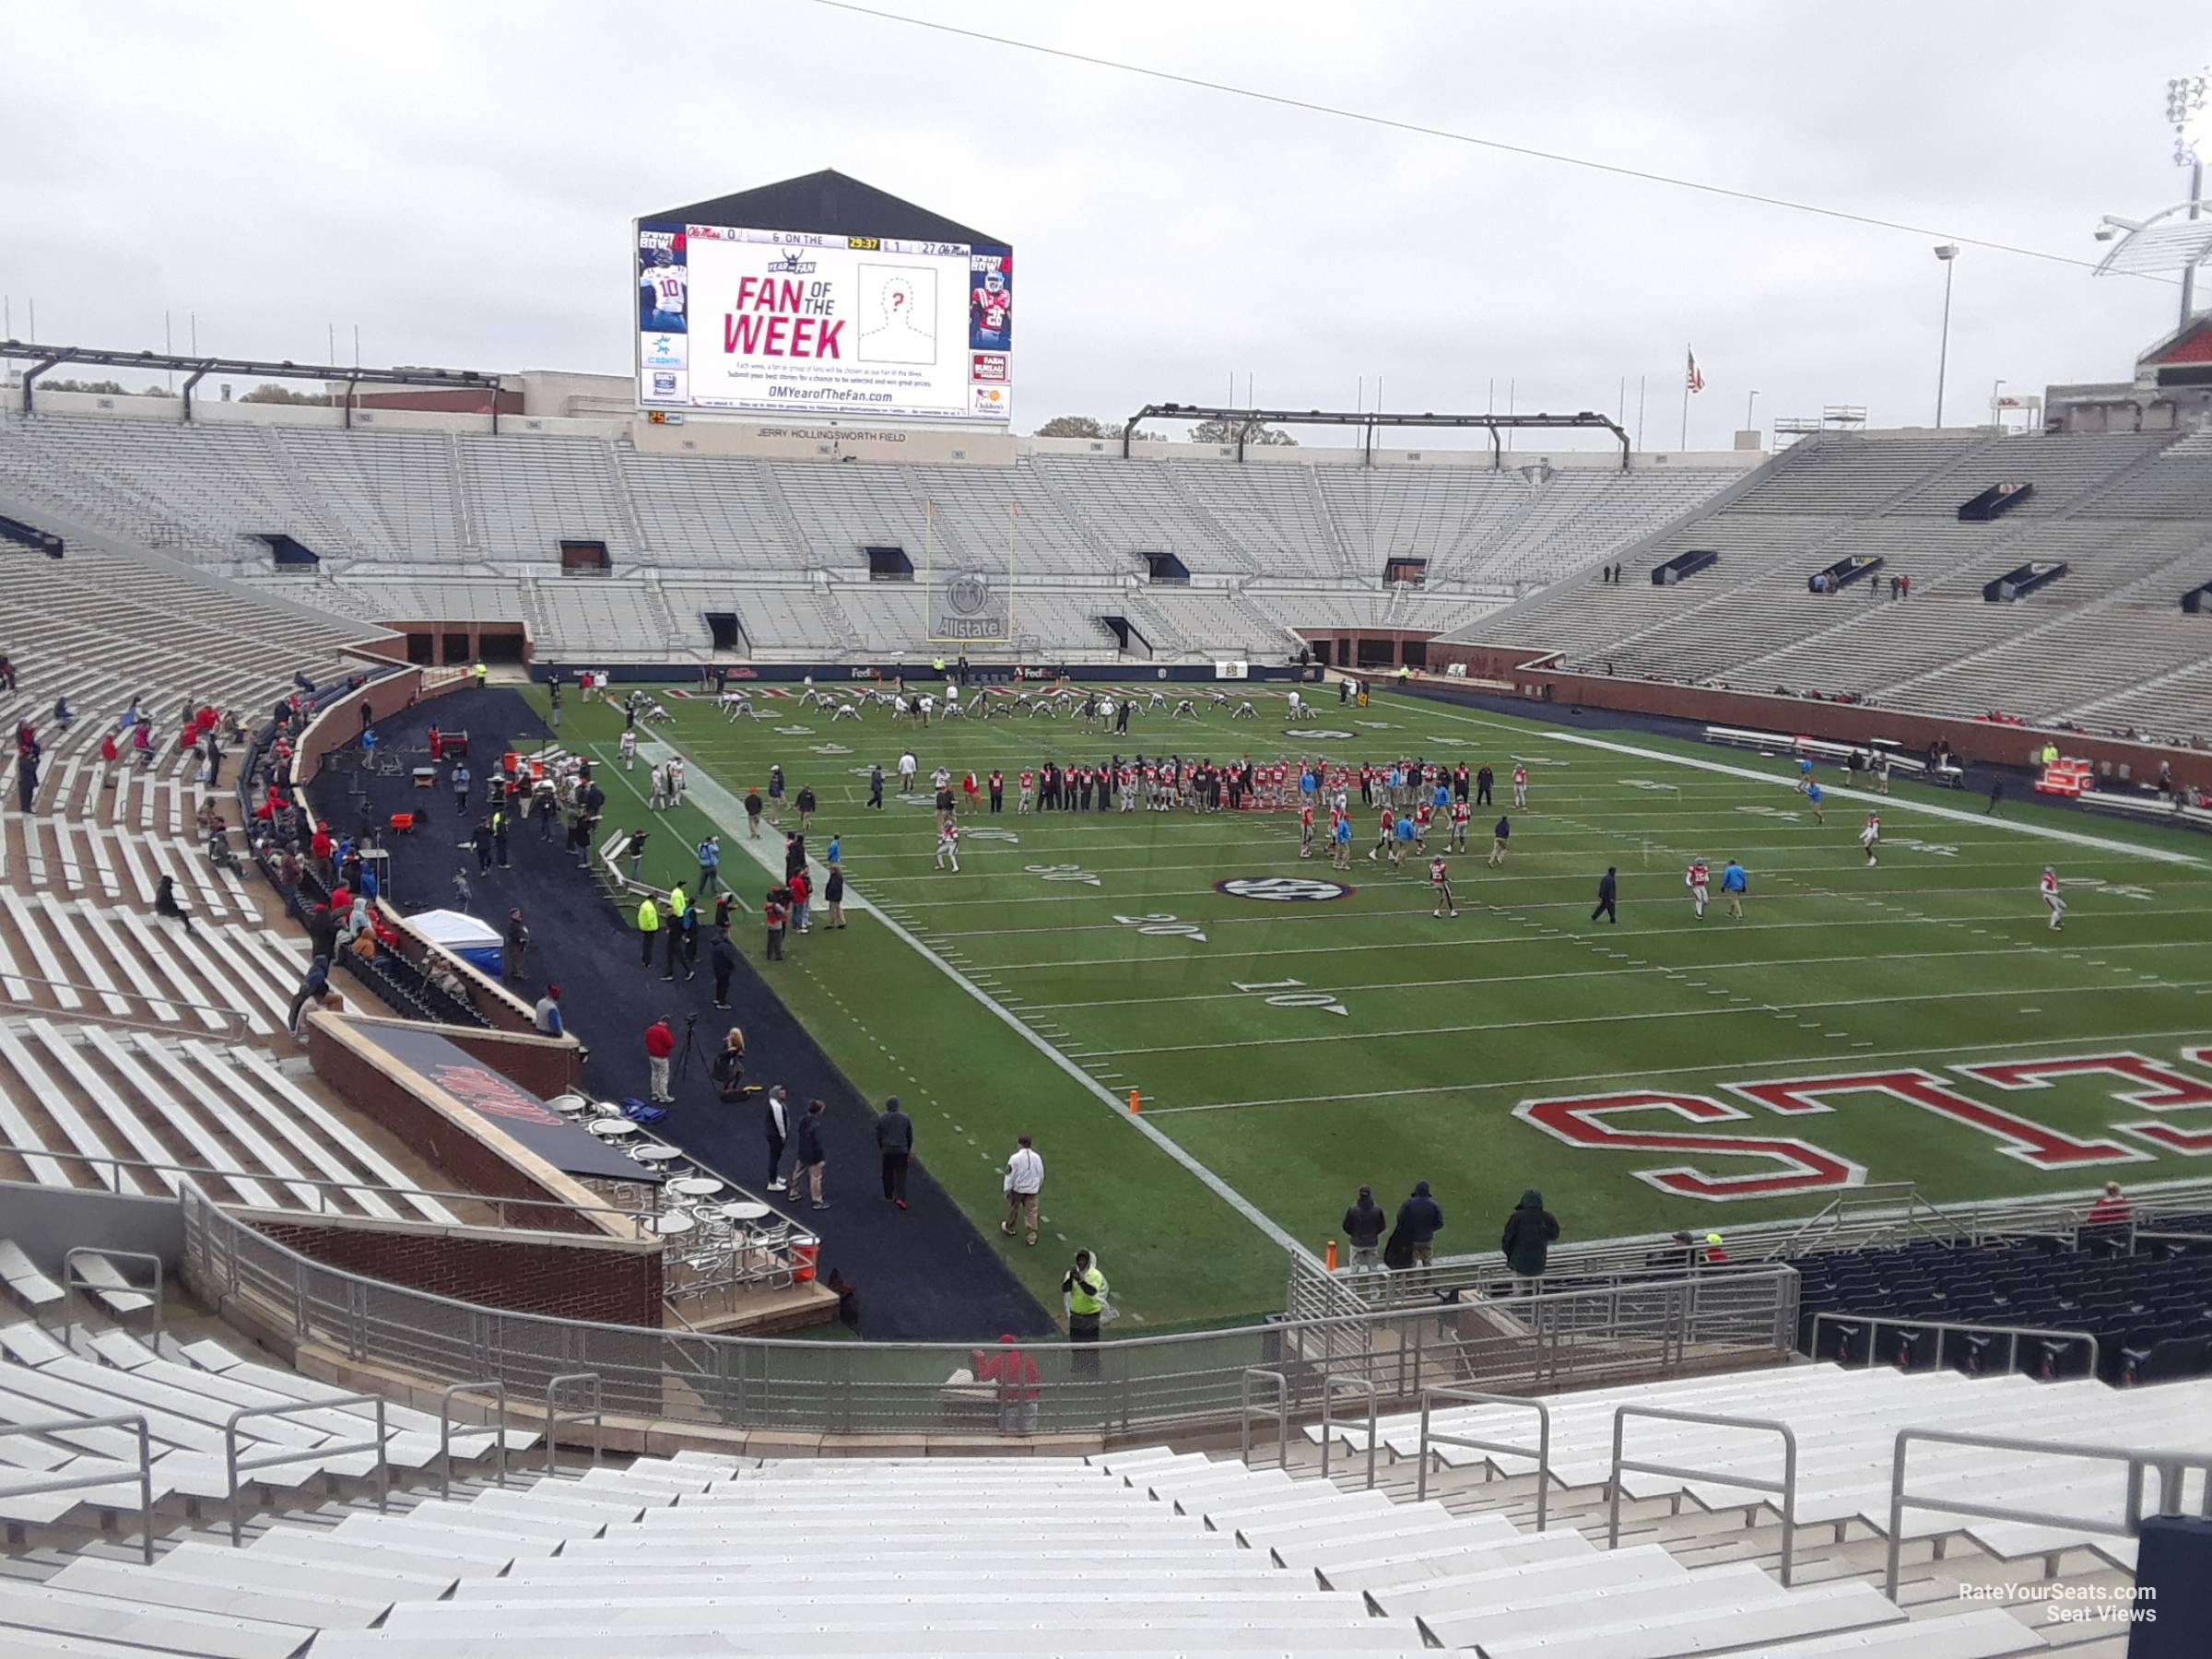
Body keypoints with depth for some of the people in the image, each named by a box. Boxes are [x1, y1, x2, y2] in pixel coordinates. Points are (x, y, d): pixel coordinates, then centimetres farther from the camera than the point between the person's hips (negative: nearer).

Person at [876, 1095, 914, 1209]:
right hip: (902, 1150, 0)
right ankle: (900, 1198, -10)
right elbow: (910, 1136, 3)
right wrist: (909, 1150, 16)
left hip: (887, 1150, 0)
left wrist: (880, 1149, 18)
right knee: (901, 1174, 3)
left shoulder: (881, 1119, -6)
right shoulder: (905, 1118, -4)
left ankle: (889, 1195, 31)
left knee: (888, 1174, 18)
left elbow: (878, 1136, 2)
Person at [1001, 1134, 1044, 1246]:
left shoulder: (1015, 1158, -17)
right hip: (1032, 1190, 3)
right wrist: (1039, 1186, 25)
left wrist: (1007, 1190, -6)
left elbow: (1010, 1175, -14)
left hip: (1017, 1188, -3)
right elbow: (1041, 1174, 9)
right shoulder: (1037, 1157, -2)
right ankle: (1032, 1235, -1)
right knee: (1031, 1211, 5)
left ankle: (1009, 1228, 39)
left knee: (1013, 1208, 19)